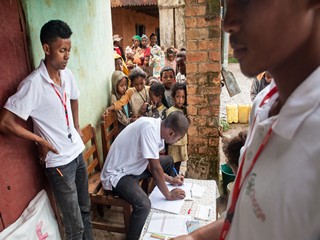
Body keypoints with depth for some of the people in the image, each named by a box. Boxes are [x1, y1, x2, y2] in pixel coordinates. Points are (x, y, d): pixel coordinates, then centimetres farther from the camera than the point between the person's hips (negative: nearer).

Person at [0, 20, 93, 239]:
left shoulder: (67, 75, -1)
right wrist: (41, 140, -13)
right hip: (59, 161, -6)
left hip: (78, 152, 7)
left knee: (85, 209, 23)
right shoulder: (33, 84, -22)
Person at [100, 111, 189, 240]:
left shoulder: (157, 126, -2)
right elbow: (155, 168, -26)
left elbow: (151, 164, 8)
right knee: (143, 205, -33)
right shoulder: (149, 128, -30)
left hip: (132, 166, 10)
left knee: (168, 161, 17)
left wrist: (170, 179, 7)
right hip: (117, 174, -10)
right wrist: (168, 195, -14)